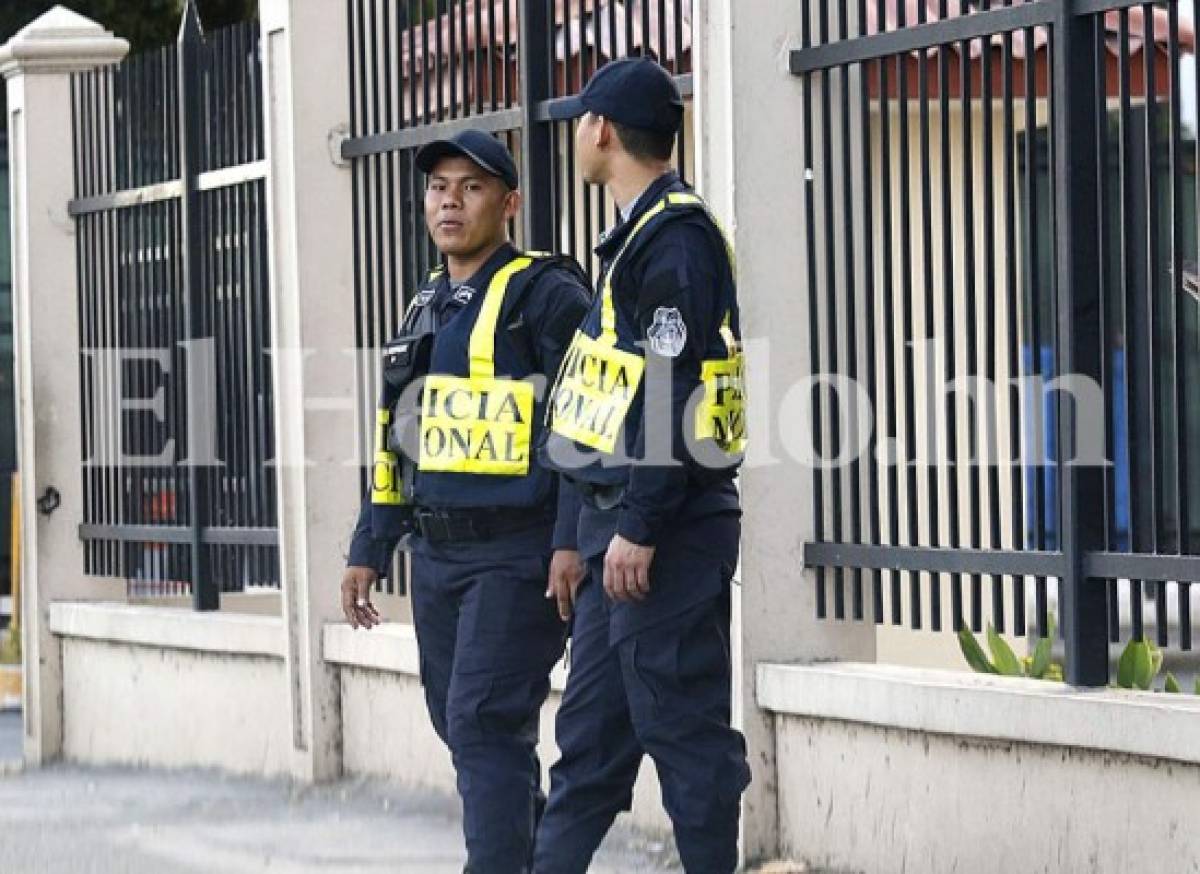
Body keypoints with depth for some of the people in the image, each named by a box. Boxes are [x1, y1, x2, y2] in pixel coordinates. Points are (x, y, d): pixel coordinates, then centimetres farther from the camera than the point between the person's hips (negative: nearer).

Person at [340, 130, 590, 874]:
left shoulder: (545, 296, -7)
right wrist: (371, 551, 20)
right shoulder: (428, 308, 17)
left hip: (515, 553, -8)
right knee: (459, 723, 12)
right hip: (437, 554, 8)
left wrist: (575, 540, -21)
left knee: (485, 721, -13)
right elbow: (398, 441, 22)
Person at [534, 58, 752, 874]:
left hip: (667, 531, -10)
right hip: (624, 527, 10)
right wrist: (588, 538, 22)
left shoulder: (675, 239, -14)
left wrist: (641, 529, -22)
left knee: (684, 731, -5)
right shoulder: (644, 235, 19)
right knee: (590, 734, 11)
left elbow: (673, 393, -21)